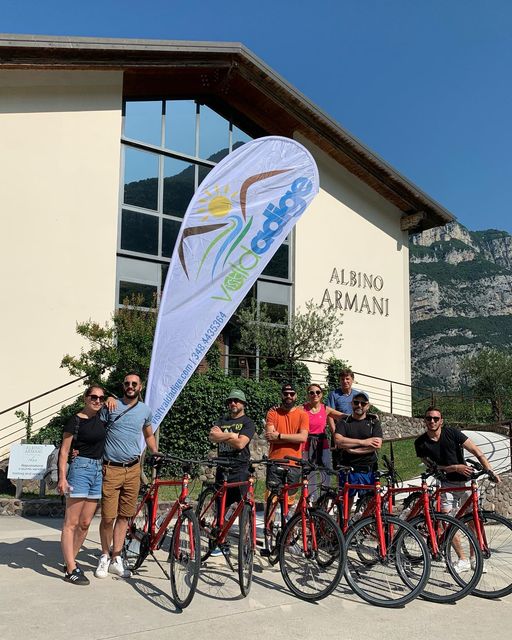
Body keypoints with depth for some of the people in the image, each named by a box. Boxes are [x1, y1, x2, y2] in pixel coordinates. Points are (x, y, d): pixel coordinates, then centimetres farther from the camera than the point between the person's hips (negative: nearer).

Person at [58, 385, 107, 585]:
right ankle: (71, 570, -2)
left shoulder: (101, 419, 10)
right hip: (80, 469, -7)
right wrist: (62, 477, -15)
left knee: (85, 524, 10)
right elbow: (64, 450, -7)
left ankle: (70, 562, 22)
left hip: (98, 471, 7)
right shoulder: (75, 421, -6)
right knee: (71, 523, -4)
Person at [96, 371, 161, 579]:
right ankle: (105, 557, 19)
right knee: (108, 517, -2)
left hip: (133, 469, 3)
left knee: (123, 516, 9)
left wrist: (155, 452, 14)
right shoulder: (111, 406, -2)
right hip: (111, 469, -3)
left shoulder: (145, 410, 10)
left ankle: (116, 559, 19)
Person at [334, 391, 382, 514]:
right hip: (348, 470, 0)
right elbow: (338, 441, -11)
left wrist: (352, 450, -12)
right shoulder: (343, 422, 7)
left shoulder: (374, 422, 7)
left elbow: (377, 445, -7)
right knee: (346, 502, 6)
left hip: (368, 470, 0)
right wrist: (363, 442, -12)